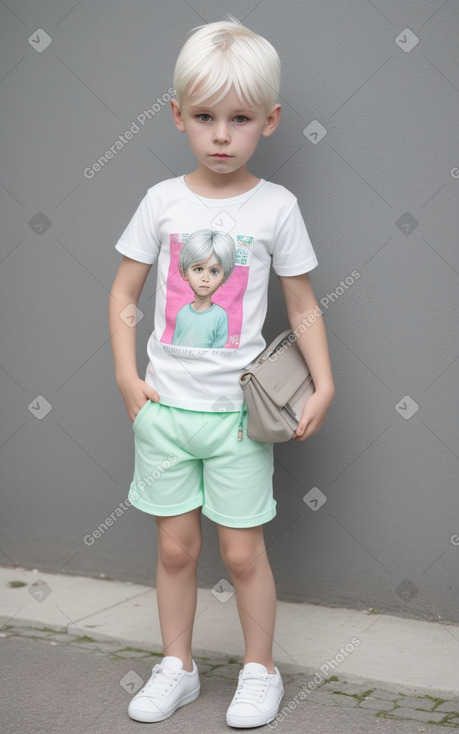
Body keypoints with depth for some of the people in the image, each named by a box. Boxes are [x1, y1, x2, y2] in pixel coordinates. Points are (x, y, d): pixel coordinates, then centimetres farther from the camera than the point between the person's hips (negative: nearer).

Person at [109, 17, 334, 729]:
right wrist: (127, 378, -3)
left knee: (242, 552, 7)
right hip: (164, 404, 2)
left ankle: (260, 671, 27)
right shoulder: (163, 201, -1)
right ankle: (177, 667, 30)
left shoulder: (276, 207, -5)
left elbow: (303, 307, 1)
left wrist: (324, 385, -9)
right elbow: (124, 294, 5)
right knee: (176, 546, 12)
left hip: (239, 408, -2)